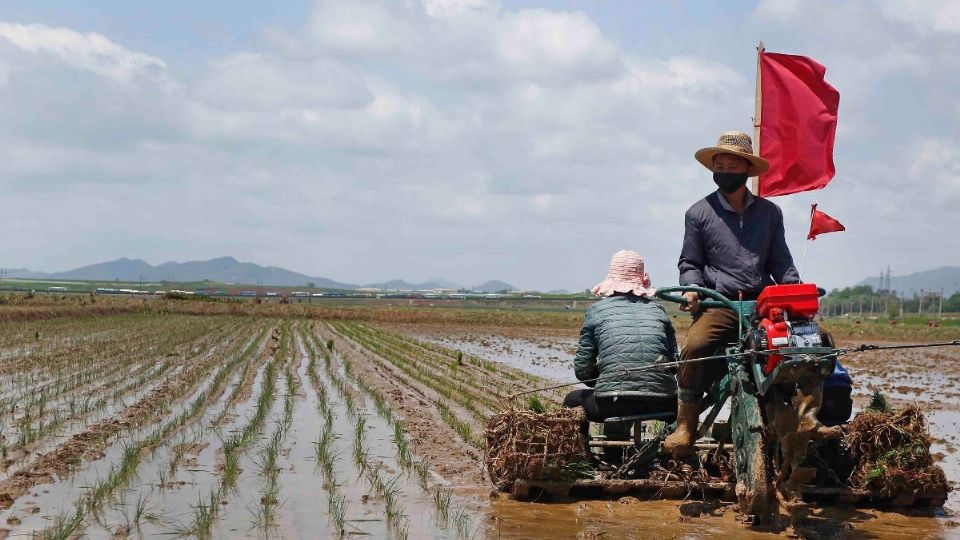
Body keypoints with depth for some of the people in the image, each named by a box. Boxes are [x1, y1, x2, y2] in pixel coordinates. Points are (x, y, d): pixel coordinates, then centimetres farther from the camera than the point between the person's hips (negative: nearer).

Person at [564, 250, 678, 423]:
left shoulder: (596, 310, 8)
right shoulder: (657, 309, 13)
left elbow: (582, 371, 7)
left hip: (615, 402, -2)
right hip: (660, 404, 2)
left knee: (572, 400, 26)